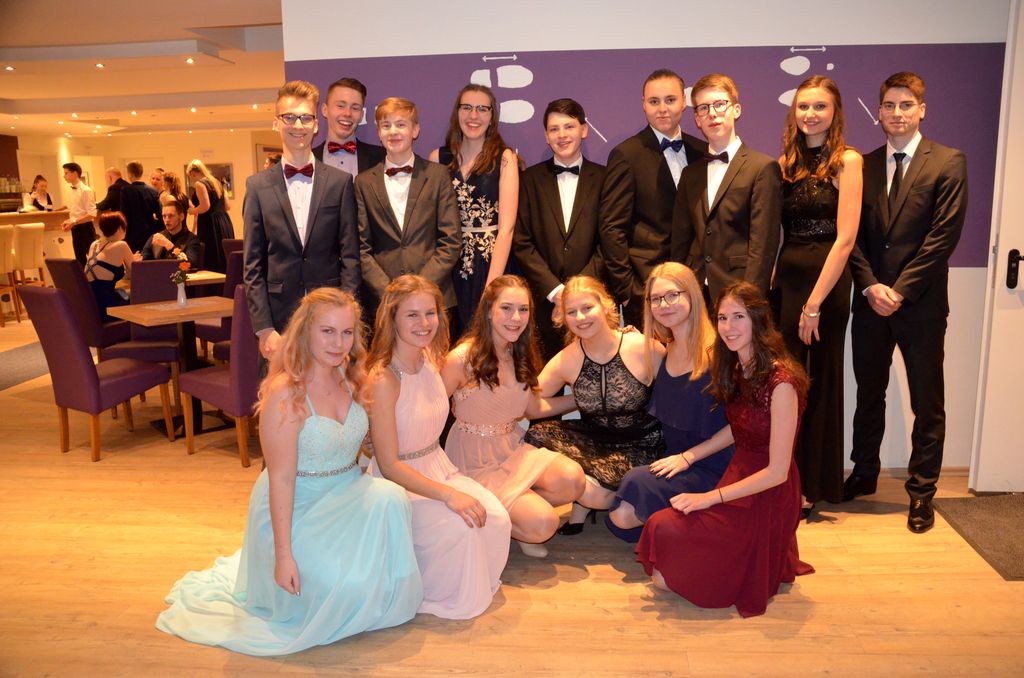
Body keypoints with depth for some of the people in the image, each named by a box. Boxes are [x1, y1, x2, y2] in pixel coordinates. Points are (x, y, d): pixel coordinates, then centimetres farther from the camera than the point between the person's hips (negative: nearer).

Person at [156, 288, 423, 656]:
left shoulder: (351, 379, -1)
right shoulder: (286, 393, -22)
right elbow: (281, 479, -20)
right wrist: (283, 554, -19)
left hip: (346, 496, 6)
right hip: (296, 508, -6)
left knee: (389, 496, -27)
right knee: (344, 585, -23)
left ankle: (384, 599, -1)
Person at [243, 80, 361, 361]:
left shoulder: (340, 182, 4)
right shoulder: (258, 186, 5)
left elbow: (350, 256, 2)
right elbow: (253, 265, 3)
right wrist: (264, 328, -4)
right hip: (279, 318, 0)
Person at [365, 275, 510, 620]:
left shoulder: (430, 359, 0)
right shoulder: (383, 379, -23)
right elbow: (389, 465, -22)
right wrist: (448, 494, -27)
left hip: (438, 469, 7)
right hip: (399, 484, -7)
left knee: (496, 517, -17)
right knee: (458, 526, -29)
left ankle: (478, 585, 11)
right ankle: (438, 595, 0)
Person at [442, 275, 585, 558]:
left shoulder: (520, 355, 5)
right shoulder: (462, 359, -18)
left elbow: (534, 408, 13)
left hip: (514, 449, 7)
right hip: (477, 463, -6)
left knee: (573, 478, -22)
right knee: (543, 524, -22)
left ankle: (513, 513, 5)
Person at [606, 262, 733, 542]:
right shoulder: (664, 351, 7)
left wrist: (688, 456, -15)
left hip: (709, 469, -6)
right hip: (673, 462, 6)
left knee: (637, 483, -24)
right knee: (619, 519, -8)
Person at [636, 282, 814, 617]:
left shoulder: (780, 382, -22)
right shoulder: (737, 369, 3)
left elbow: (777, 472, -20)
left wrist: (711, 497, -17)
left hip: (766, 496, -7)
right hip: (738, 473, 7)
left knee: (665, 529, -19)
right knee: (662, 523, -13)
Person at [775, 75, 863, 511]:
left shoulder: (847, 161, -6)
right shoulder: (785, 163, 9)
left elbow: (845, 238, -13)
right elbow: (774, 231, 10)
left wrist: (814, 303, -16)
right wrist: (770, 280, -1)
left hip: (827, 282, -5)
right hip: (785, 279, 5)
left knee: (818, 382, 6)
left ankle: (813, 486, 21)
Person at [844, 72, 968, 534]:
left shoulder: (948, 163, -2)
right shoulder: (863, 166, 8)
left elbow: (944, 235, -9)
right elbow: (853, 235, 4)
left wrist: (900, 290, -14)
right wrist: (870, 286, -8)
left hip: (921, 304, -3)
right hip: (870, 301, 3)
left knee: (927, 404, 6)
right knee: (869, 395, 14)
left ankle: (921, 492, 18)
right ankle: (864, 474, 30)